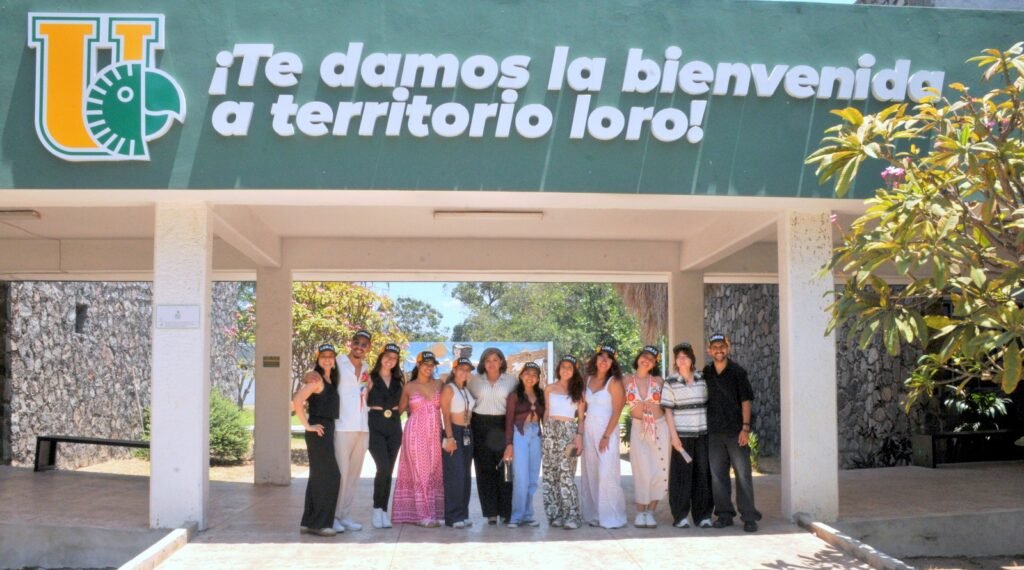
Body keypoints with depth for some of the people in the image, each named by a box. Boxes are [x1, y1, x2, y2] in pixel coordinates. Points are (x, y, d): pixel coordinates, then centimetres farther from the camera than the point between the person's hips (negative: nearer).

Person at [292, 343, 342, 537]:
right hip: (319, 431, -9)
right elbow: (297, 402, -23)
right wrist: (307, 425, -18)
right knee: (330, 475, -8)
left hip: (328, 429, 9)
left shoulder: (331, 379, 13)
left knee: (318, 477, 12)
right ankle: (318, 523, -3)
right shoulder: (316, 379, -13)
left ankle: (309, 522, 19)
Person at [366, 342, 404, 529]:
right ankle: (377, 509, -3)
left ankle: (383, 511, 12)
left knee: (389, 471, 5)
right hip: (376, 427, -4)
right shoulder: (371, 378, 0)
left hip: (394, 427, 4)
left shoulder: (399, 380, 13)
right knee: (383, 467, -17)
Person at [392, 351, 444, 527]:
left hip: (435, 434, 3)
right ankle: (424, 515, -3)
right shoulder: (409, 387, 2)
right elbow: (400, 409, 14)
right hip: (416, 433, -3)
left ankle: (432, 512, 9)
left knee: (434, 473, 3)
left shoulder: (438, 385, 9)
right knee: (420, 473, -5)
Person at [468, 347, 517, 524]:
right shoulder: (475, 380, 10)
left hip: (502, 425, -1)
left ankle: (507, 511, 2)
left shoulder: (511, 380, 8)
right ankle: (491, 512, 6)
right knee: (485, 469, 1)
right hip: (481, 426, 1)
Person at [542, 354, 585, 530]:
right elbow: (546, 413, 15)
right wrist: (545, 433, 6)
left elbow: (581, 417, 6)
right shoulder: (549, 389, 12)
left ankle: (571, 516, -12)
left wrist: (580, 436, -7)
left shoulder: (578, 391, 7)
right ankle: (555, 515, 6)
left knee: (566, 474, -12)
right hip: (550, 431, 3)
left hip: (569, 433, -3)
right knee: (550, 474, 0)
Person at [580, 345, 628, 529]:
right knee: (590, 473, 7)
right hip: (588, 430, 6)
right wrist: (581, 431, 4)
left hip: (607, 430, -6)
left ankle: (611, 517, -6)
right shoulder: (589, 379, 9)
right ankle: (594, 515, 15)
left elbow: (616, 412, -10)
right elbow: (584, 406, 13)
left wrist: (606, 436, -16)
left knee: (607, 473, -11)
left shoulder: (614, 382, -6)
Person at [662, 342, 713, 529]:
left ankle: (703, 515, 11)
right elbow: (668, 411, -1)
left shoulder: (703, 378, 7)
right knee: (682, 475, 0)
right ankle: (680, 516, 7)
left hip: (703, 434, 2)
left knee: (704, 473, 2)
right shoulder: (671, 382, 0)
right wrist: (674, 435, -8)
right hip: (682, 435, -2)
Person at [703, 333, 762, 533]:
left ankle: (749, 516, 2)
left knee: (743, 474, -3)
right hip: (714, 432, 3)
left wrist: (745, 427, -9)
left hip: (735, 431, -3)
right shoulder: (706, 373, 8)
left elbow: (745, 400, -2)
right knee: (717, 474, 6)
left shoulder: (738, 372, -1)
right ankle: (724, 514, 15)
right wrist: (703, 427, 8)